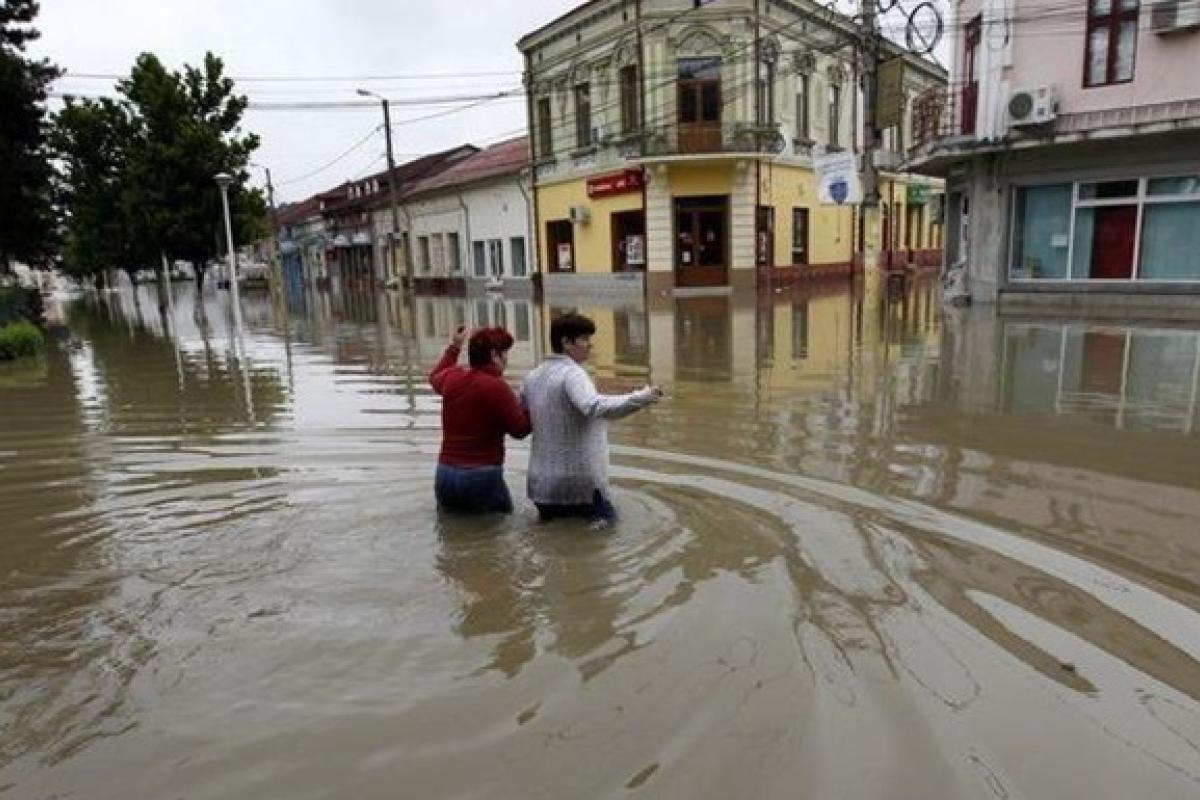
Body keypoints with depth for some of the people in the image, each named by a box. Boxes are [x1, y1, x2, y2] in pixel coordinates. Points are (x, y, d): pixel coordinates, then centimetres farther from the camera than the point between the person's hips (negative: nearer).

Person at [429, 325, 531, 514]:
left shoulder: (451, 378, 5)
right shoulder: (496, 386, -14)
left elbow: (435, 377, 31)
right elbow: (520, 429, -8)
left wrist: (454, 346, 41)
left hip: (445, 474, 6)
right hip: (483, 476, -6)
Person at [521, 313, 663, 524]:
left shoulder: (533, 376, 8)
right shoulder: (572, 373, -16)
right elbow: (595, 407, -35)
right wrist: (642, 397, -37)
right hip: (578, 482, -7)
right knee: (606, 519, 13)